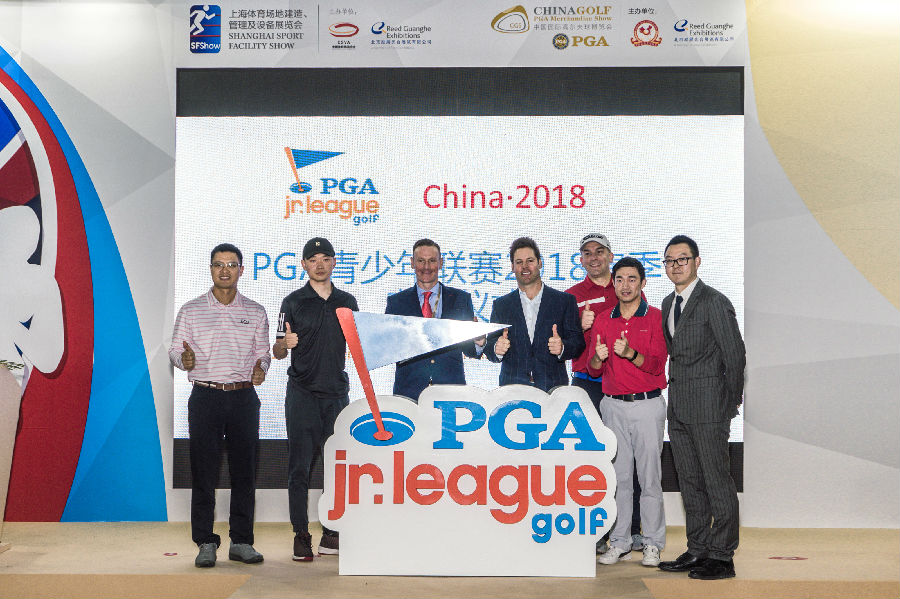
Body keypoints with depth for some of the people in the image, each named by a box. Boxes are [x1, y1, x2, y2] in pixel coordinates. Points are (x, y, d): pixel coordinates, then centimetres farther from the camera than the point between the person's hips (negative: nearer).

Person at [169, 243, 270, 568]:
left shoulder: (255, 312, 10)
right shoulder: (191, 311, 6)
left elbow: (263, 353, 12)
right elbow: (174, 350, 7)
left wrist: (260, 368, -10)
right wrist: (184, 359, -16)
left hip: (244, 398, 1)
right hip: (206, 397, -1)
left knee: (244, 470, 3)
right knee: (203, 471, 0)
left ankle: (242, 541, 13)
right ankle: (205, 543, 9)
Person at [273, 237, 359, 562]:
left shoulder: (347, 301, 12)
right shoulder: (293, 302, 3)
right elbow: (278, 352, 3)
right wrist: (285, 343, -19)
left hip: (337, 392, 3)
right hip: (302, 393, -3)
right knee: (300, 467, -3)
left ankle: (332, 534, 13)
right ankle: (301, 536, 4)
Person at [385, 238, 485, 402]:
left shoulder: (461, 299, 11)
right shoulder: (396, 301, 10)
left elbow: (469, 350, 10)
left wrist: (478, 343, -12)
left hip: (451, 391, 0)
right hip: (409, 392, 0)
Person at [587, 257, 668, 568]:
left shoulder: (657, 318, 0)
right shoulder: (602, 320, 10)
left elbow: (657, 365, -9)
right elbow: (593, 371, 8)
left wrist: (630, 353, -26)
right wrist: (597, 358, -15)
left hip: (647, 405, -3)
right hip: (613, 405, 3)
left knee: (650, 477, -1)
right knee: (618, 476, 5)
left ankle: (653, 544, 7)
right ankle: (620, 542, 11)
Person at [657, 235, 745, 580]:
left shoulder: (714, 302, -9)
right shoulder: (668, 304, 15)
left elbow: (735, 353, -8)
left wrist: (732, 401, -4)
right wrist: (676, 393, 13)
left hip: (708, 408, -8)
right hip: (678, 408, 8)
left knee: (717, 481, -3)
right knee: (690, 482, 12)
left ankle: (722, 556, 4)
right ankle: (697, 551, 21)